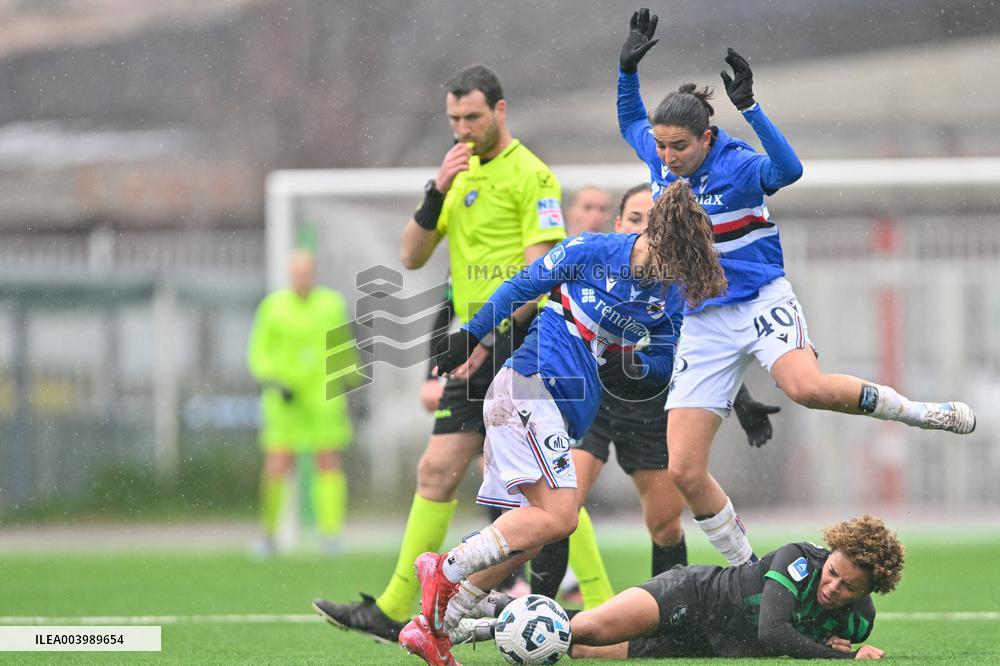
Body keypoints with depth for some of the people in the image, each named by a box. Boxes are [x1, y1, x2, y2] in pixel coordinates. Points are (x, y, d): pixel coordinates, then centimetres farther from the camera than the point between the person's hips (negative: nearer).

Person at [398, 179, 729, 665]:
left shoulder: (674, 296, 4)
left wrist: (633, 364, -8)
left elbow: (667, 360, 15)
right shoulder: (590, 251, -10)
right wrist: (472, 338, 7)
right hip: (529, 383, -7)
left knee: (525, 532, 4)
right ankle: (446, 570, -14)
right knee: (558, 517, -20)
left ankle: (430, 627, 7)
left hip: (565, 409, 7)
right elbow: (521, 287, 2)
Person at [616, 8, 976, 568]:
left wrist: (750, 107, -43)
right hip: (703, 325, 5)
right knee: (684, 471, -6)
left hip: (761, 301, -5)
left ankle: (924, 413, -15)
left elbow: (787, 170, -35)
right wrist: (629, 68, 7)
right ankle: (745, 568, 11)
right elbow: (630, 120, 24)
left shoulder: (738, 165, -14)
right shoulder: (661, 160, 3)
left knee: (807, 386, -38)